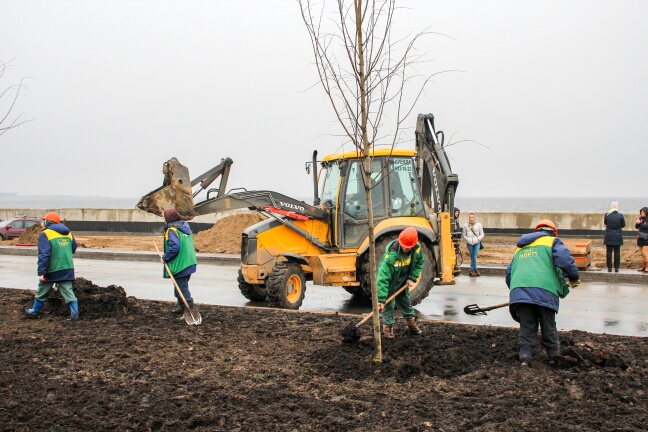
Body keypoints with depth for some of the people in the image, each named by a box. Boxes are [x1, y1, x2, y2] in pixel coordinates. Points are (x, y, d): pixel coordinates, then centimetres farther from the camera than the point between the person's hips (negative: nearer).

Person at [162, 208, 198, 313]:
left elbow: (174, 247, -24)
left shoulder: (172, 230, -15)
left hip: (179, 264, -9)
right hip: (190, 262, 9)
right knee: (182, 285, 21)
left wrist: (165, 258, -12)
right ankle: (181, 307, 32)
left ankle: (189, 309, -5)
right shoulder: (185, 227, 11)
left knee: (182, 287, -4)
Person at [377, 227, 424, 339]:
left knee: (406, 301, 19)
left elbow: (419, 262, 2)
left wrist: (413, 278, -10)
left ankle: (411, 324, 34)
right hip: (390, 282, -6)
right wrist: (381, 299, -41)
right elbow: (383, 277, -39)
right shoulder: (392, 254, -39)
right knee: (388, 303, -3)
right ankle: (388, 327, 12)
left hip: (403, 281, 6)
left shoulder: (417, 248, -22)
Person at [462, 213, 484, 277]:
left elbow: (482, 234, 8)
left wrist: (478, 239, -7)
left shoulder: (478, 224, 2)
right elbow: (464, 235, 10)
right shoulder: (466, 225, 4)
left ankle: (472, 270, 2)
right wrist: (468, 240, -4)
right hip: (469, 243, 1)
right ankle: (475, 270, 16)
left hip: (477, 243, -1)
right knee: (472, 257, 6)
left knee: (474, 256, -8)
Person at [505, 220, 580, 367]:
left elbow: (509, 273, 28)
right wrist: (574, 278, 10)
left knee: (527, 327, 10)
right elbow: (565, 260, -4)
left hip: (518, 291, 3)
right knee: (548, 326, 11)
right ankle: (553, 355, 22)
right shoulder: (552, 242, 14)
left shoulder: (520, 247, 29)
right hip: (544, 290, -3)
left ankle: (525, 354, -1)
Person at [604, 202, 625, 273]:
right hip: (618, 236, 0)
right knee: (617, 252, 7)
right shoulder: (620, 216, -9)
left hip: (608, 236, 0)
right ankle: (616, 268, 8)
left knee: (609, 252, 6)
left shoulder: (607, 215, -7)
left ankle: (609, 268, 7)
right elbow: (623, 225, 3)